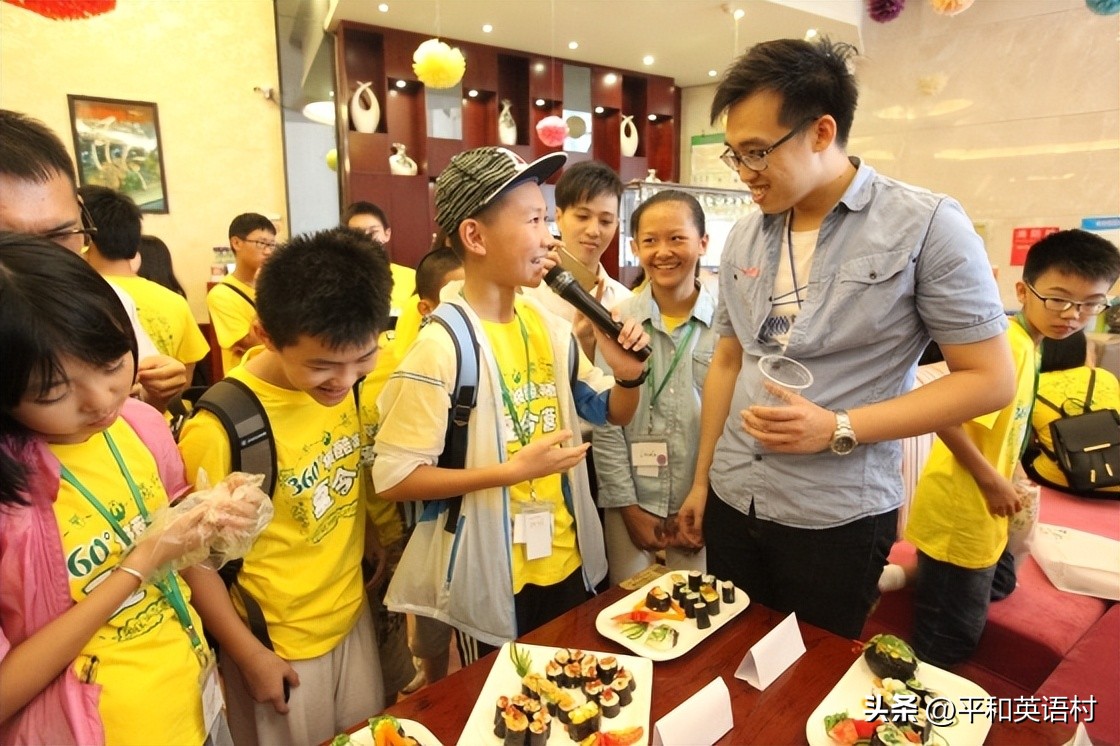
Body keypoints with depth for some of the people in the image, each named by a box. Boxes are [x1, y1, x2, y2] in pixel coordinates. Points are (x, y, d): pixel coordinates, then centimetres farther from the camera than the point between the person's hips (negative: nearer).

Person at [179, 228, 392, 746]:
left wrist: (366, 530, 0)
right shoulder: (219, 430, -29)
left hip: (353, 614, 6)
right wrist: (250, 654, -10)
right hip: (278, 644, -5)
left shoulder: (342, 382, -12)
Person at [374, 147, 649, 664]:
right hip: (493, 583, -6)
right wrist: (516, 468, -26)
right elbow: (392, 478, -22)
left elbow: (614, 413, 9)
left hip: (568, 562, 6)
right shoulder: (443, 344, -22)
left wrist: (628, 373, -12)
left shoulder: (549, 326, -2)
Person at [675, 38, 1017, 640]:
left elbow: (990, 379, -9)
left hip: (838, 517, -4)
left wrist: (838, 429, -20)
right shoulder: (743, 239, 5)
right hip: (732, 500, 5)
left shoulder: (927, 225, -10)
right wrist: (701, 479, 12)